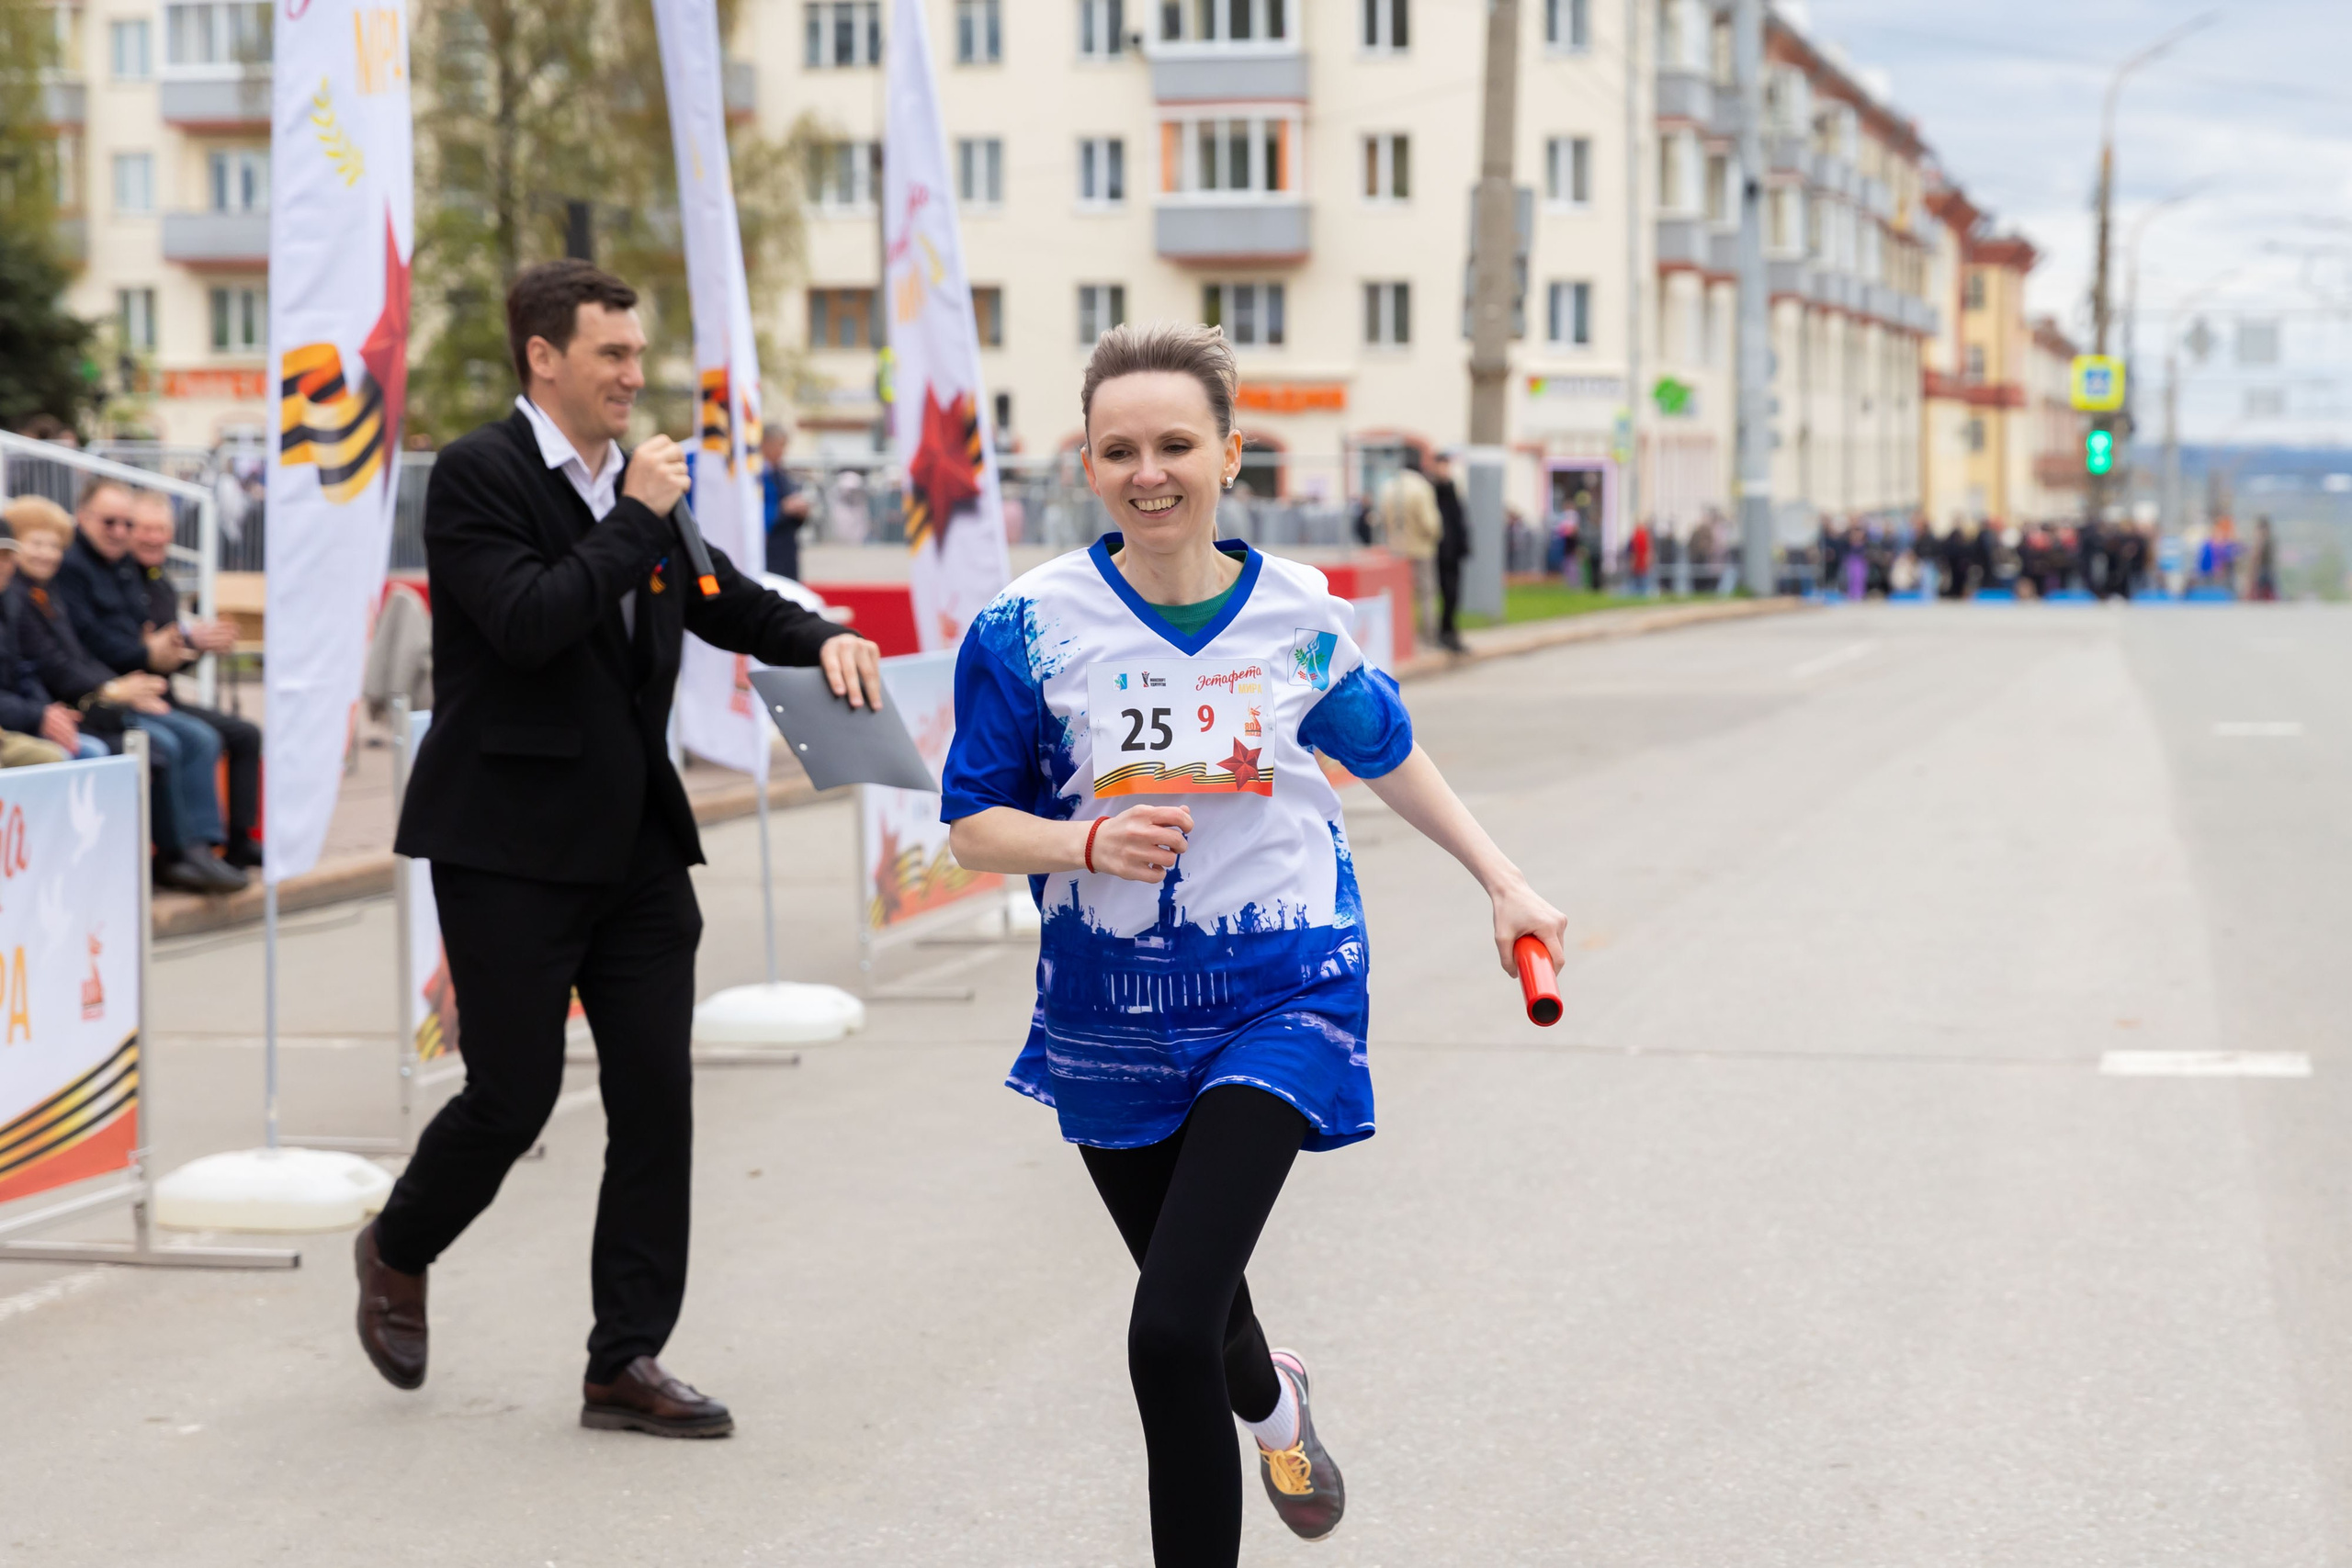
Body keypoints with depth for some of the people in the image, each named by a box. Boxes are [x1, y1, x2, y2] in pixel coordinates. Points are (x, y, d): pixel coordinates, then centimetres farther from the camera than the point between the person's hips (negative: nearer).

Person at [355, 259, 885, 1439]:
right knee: (513, 1094, -2)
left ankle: (626, 1364, 9)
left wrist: (821, 638, 4)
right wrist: (636, 517, -16)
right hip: (513, 842, -7)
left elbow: (725, 600, 23)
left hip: (635, 842, 7)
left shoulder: (637, 483, 12)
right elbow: (528, 622, -23)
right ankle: (398, 1252, 28)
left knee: (656, 1097, 2)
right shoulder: (477, 476, -9)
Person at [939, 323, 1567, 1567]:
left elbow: (1385, 753, 15)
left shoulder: (1297, 614, -4)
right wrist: (1092, 841, -23)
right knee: (1197, 1309, 20)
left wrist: (1502, 881, 18)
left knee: (1169, 1334, -18)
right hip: (1110, 1018, 2)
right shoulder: (1031, 628, -9)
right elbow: (974, 827, -4)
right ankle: (1269, 1399, 56)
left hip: (1278, 999, -2)